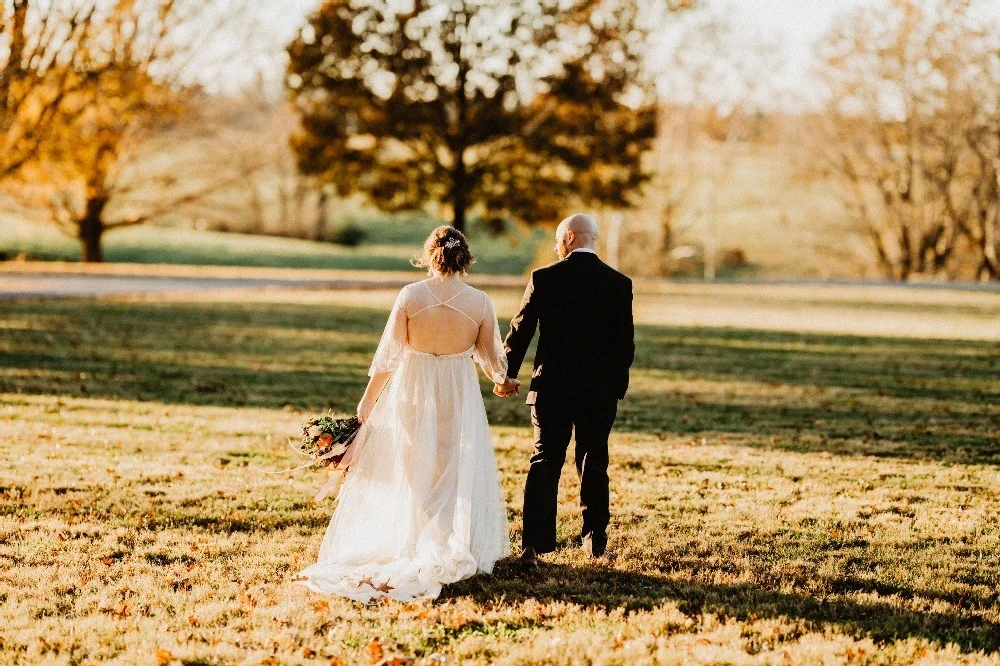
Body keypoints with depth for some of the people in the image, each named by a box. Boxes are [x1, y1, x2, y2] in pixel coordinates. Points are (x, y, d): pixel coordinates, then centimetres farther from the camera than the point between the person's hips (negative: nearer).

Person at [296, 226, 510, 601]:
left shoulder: (410, 296, -12)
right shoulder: (480, 303, -10)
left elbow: (388, 355, -10)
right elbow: (492, 360, -1)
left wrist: (368, 400, 0)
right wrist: (501, 379, 22)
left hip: (411, 396, 0)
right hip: (459, 399, 0)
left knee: (409, 474, 14)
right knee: (455, 476, 12)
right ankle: (453, 552, 12)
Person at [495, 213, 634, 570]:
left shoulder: (544, 279, -6)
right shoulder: (619, 284, -2)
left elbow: (521, 329, -1)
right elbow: (626, 343, 1)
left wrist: (508, 375, 12)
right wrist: (617, 386, 13)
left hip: (552, 388, -1)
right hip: (600, 391, 2)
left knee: (544, 463, 1)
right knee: (594, 463, 15)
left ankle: (533, 545, -9)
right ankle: (596, 539, 23)